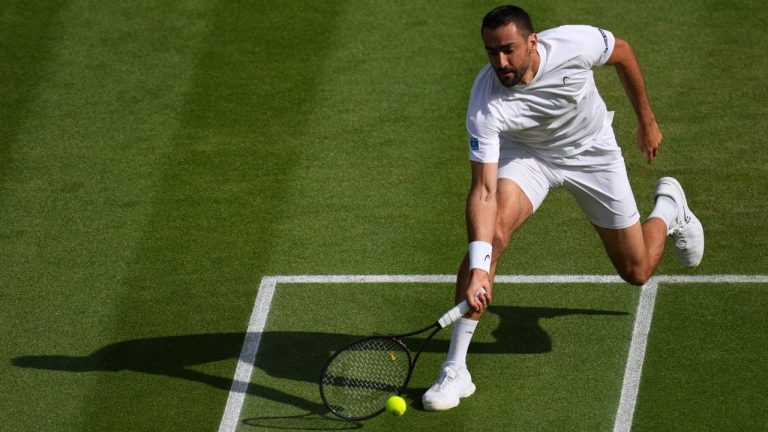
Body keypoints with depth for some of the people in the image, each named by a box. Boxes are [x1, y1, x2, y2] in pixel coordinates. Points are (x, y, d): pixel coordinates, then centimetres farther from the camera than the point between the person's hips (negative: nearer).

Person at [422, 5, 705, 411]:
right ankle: (455, 370, -23)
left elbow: (622, 52, -9)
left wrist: (646, 120, 2)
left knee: (637, 272, 8)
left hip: (593, 151, 1)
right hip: (526, 153, -1)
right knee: (492, 230, -30)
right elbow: (483, 192, -36)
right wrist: (479, 268, -48)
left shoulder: (574, 43, -34)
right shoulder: (485, 107, -35)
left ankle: (669, 206, 46)